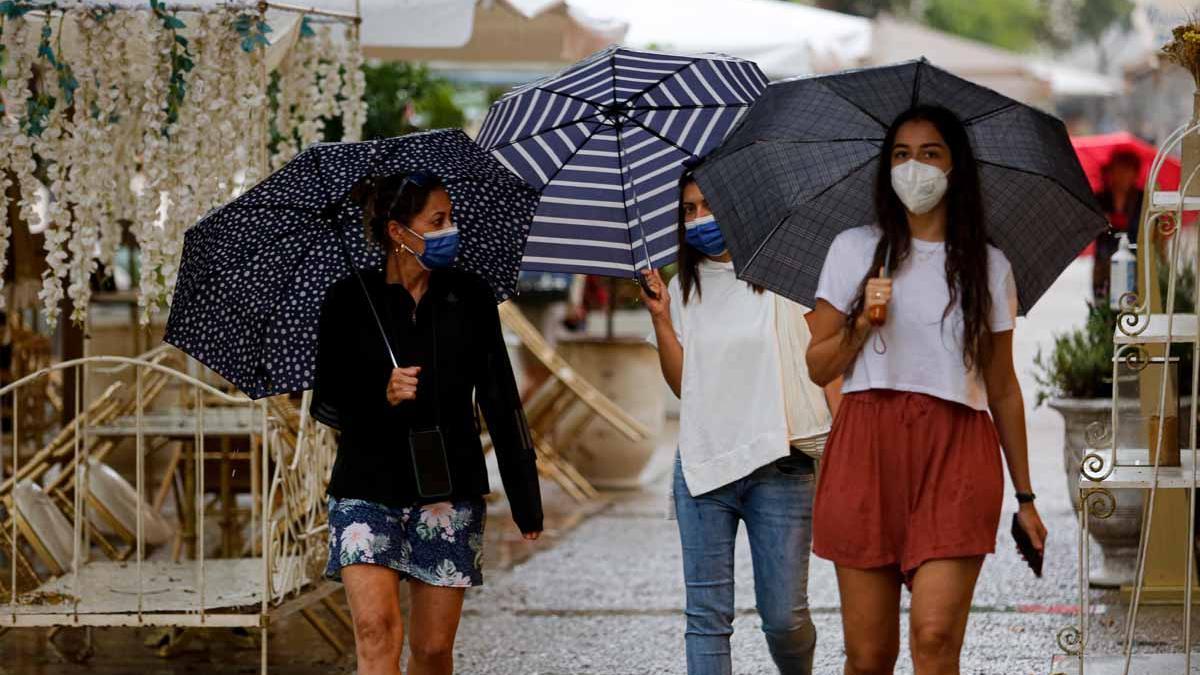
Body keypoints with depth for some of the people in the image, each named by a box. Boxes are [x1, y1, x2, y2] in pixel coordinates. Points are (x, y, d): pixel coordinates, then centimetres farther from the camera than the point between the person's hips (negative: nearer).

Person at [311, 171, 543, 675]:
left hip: (448, 491, 2)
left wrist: (524, 497, 7)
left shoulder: (469, 298, 5)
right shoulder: (349, 302, -2)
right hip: (368, 487, -2)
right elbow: (326, 403, 1)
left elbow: (500, 400, 8)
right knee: (377, 629, -18)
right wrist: (382, 395, -20)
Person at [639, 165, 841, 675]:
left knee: (784, 617, -3)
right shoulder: (684, 290, 14)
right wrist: (661, 320, -3)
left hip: (780, 468, -3)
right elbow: (682, 383, 9)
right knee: (707, 617, -2)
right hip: (703, 464, 3)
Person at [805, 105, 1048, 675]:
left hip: (956, 455, 0)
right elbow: (818, 367, 11)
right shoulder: (855, 250, 11)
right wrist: (863, 322, -8)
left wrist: (1024, 495, 13)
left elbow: (1003, 388, 15)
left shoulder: (988, 266, 12)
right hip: (867, 449, 0)